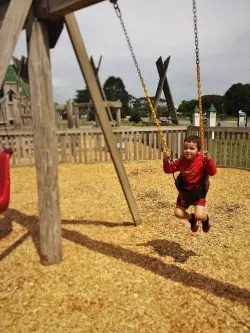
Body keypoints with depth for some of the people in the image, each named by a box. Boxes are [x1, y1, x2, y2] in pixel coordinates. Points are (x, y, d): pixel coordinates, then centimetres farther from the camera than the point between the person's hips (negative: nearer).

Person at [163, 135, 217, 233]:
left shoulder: (202, 160, -17)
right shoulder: (181, 161, -5)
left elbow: (212, 172, -24)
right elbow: (169, 169, 0)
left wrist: (209, 160, -39)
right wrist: (166, 160, -18)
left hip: (198, 192, -4)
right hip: (184, 192, 4)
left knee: (199, 216, -16)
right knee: (178, 213, 2)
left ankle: (205, 219, 24)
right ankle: (191, 218, 36)